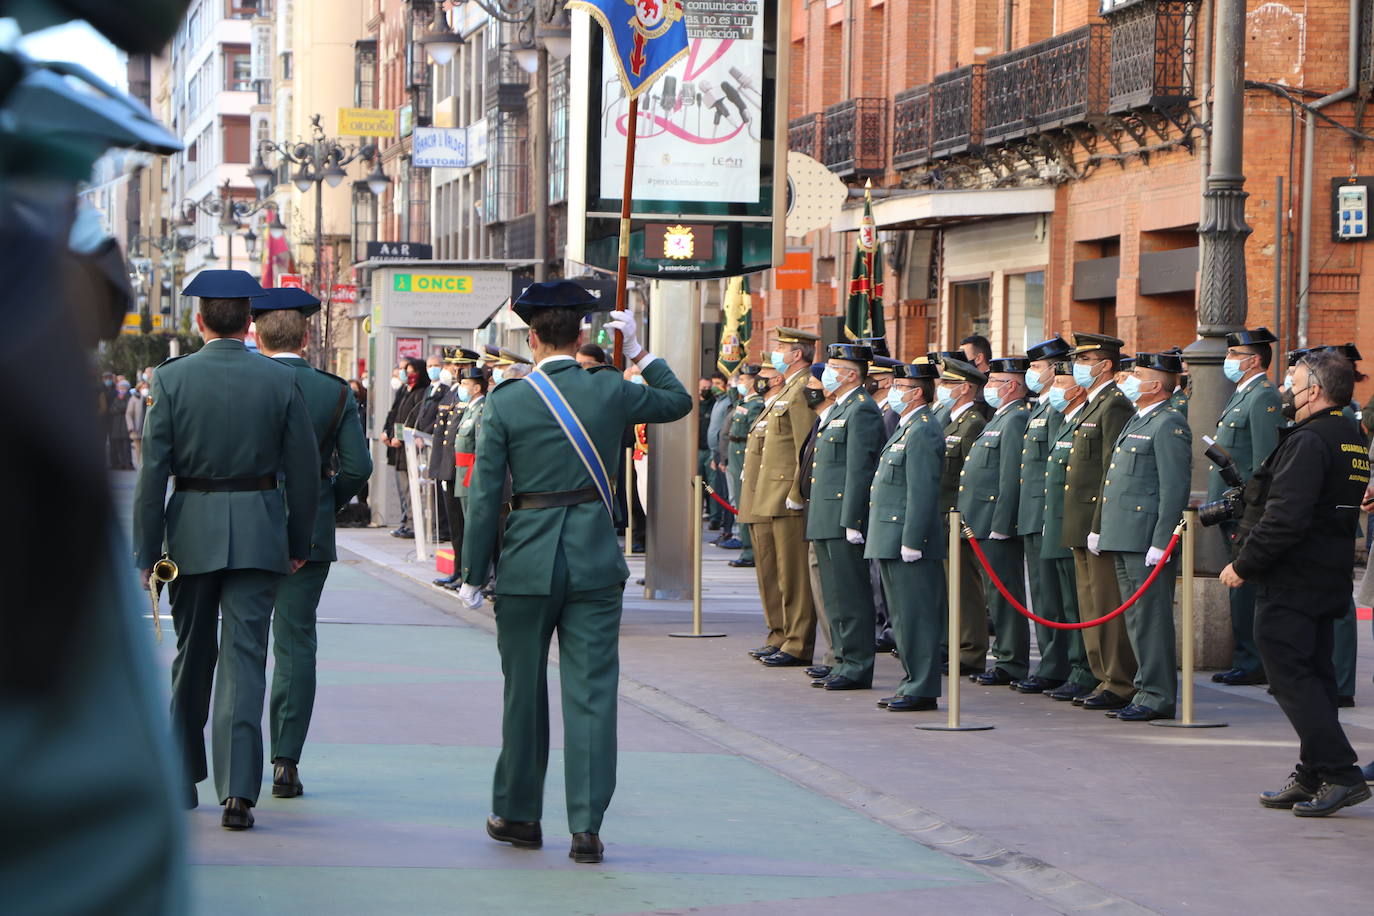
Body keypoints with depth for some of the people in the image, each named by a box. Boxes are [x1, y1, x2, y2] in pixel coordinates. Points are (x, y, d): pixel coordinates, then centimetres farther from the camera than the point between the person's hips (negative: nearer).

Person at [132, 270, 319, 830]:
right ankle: (238, 791, -12)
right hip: (259, 530, 0)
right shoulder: (281, 380, -1)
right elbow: (304, 469, 1)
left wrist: (145, 553, -1)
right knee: (244, 656, -3)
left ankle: (183, 777, 26)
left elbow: (153, 472, -5)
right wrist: (300, 543, 12)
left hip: (191, 530, 1)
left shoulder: (172, 378, -4)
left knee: (193, 654, 15)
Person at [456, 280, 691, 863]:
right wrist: (639, 352, 25)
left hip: (527, 565, -1)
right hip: (596, 562, 1)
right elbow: (679, 401, 19)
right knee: (592, 693, 1)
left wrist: (473, 575, 0)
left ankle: (518, 815, 24)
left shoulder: (505, 404, -6)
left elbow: (485, 496, -6)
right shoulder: (610, 392, -1)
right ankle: (587, 828, -1)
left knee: (524, 692, 13)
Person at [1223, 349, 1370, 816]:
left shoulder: (1308, 441, -18)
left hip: (1290, 582, -10)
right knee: (1313, 676, 13)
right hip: (1330, 579, 10)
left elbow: (1286, 518, -25)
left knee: (1291, 677, -6)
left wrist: (1244, 565, -16)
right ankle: (1312, 777, 17)